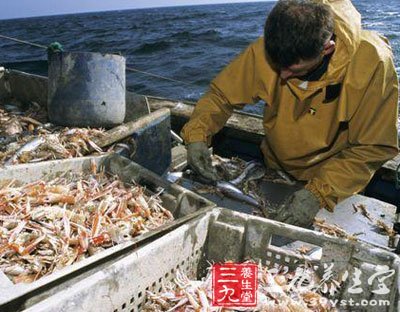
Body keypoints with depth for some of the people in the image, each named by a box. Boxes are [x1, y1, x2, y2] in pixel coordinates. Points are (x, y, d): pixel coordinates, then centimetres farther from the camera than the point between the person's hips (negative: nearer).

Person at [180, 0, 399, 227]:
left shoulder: (373, 62, -27)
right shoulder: (264, 51, -21)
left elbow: (374, 148, -22)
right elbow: (221, 94, -8)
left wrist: (319, 194, -32)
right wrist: (197, 134, -24)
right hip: (275, 171, 2)